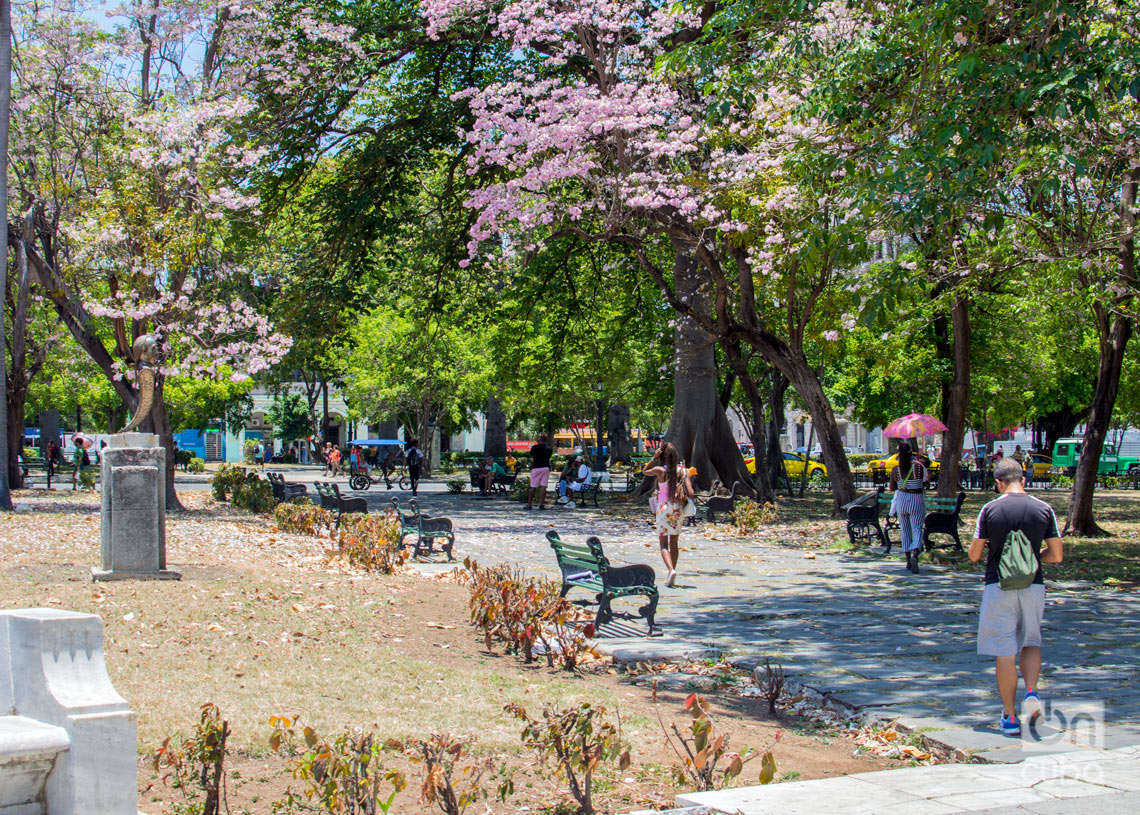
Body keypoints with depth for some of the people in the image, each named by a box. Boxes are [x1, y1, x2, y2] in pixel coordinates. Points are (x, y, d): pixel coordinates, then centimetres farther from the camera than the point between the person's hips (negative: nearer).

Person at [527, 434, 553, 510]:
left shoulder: (534, 447, -5)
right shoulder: (549, 448, 3)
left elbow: (531, 456, 9)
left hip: (536, 467, -2)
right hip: (546, 467, 2)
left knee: (533, 487, 2)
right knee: (543, 487, 0)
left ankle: (529, 504, 5)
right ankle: (541, 504, -5)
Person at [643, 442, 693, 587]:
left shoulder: (659, 470, -9)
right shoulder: (683, 471, -3)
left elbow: (644, 472, 11)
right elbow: (690, 493, -10)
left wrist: (654, 458, 3)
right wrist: (685, 500, 10)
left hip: (663, 509, -3)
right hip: (677, 509, 3)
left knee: (663, 544, 0)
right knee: (674, 543, 15)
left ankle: (671, 570, -24)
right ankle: (671, 577, 18)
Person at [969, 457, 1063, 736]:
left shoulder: (990, 509, -5)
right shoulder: (1044, 509, 0)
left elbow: (974, 555, -2)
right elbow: (1056, 556, 2)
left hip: (999, 585, -2)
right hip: (1033, 586, 2)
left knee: (1005, 652, 3)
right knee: (1031, 642, 20)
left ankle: (1009, 716, 6)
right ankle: (1031, 691, -4)